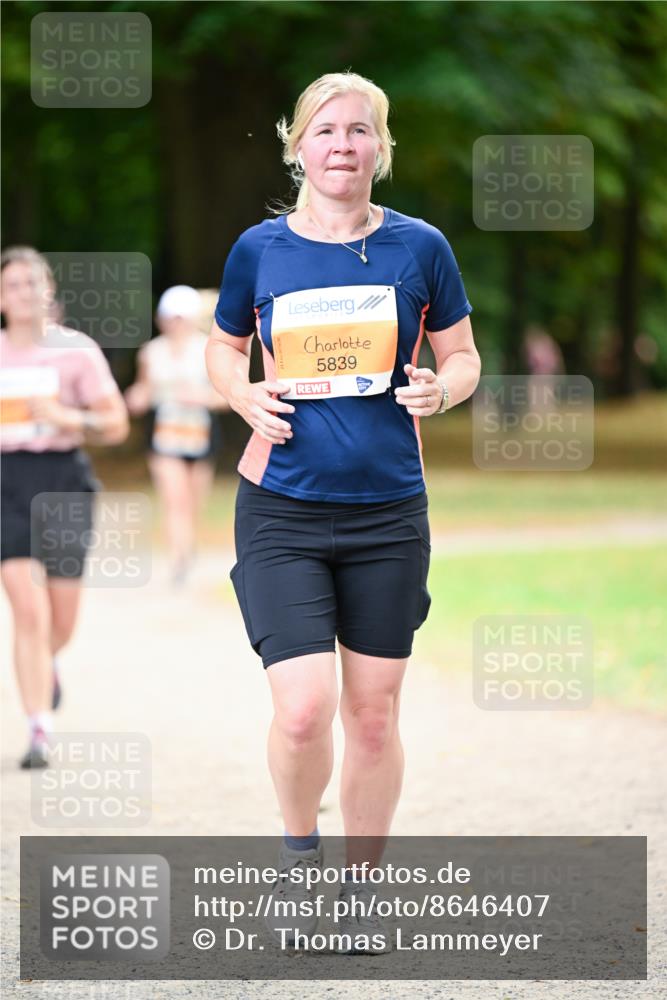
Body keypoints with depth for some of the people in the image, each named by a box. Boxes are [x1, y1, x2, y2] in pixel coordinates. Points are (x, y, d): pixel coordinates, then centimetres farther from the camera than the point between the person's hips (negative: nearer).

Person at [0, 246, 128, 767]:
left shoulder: (77, 350, -1)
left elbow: (116, 425, -2)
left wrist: (67, 418, -17)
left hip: (63, 479, 0)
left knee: (62, 622, 7)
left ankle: (45, 665, 44)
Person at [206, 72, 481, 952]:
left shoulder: (419, 246, 0)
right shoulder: (259, 249, 1)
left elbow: (463, 356, 9)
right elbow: (222, 350, 15)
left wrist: (442, 390, -13)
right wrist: (248, 399, -6)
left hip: (388, 514, 1)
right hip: (281, 510, -1)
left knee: (374, 711, 7)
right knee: (304, 711, -13)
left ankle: (361, 886, 24)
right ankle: (298, 848, 17)